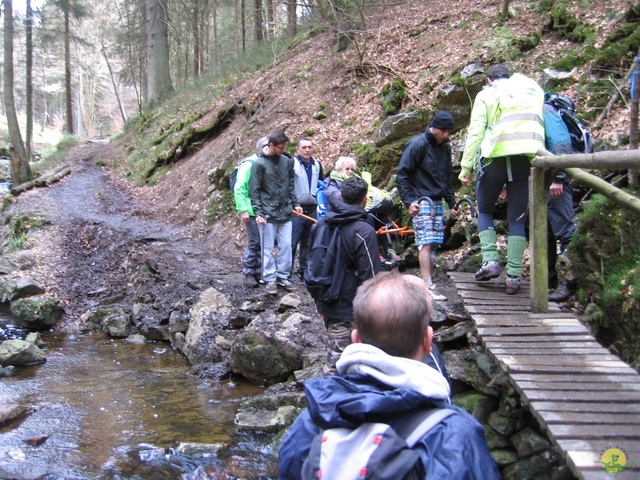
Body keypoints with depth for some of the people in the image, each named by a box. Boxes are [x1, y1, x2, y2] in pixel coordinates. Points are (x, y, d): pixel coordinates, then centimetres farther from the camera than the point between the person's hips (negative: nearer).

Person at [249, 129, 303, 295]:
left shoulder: (286, 161, 6)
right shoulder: (259, 163, -8)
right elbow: (254, 190, -7)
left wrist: (295, 203, 11)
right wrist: (258, 212, -13)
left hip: (285, 213, 5)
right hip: (268, 214, -5)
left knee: (286, 246, 7)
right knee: (268, 248, 3)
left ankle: (283, 277, 18)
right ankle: (270, 279, 13)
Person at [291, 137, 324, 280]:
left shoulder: (317, 165, 11)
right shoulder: (292, 163, -8)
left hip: (312, 209, 6)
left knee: (307, 243, 12)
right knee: (292, 243, -7)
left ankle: (304, 271, 21)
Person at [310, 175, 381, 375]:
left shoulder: (321, 224, 5)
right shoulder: (364, 232, -19)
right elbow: (370, 276, -18)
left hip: (326, 303, 7)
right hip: (348, 308, -7)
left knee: (335, 352, 23)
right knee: (337, 359, -2)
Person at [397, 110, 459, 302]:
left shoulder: (445, 147, 13)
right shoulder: (417, 144, -8)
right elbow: (402, 175, -9)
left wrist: (452, 203, 19)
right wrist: (409, 201, -16)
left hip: (437, 201, 7)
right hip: (421, 201, -7)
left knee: (434, 242, 4)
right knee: (426, 242, -14)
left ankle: (425, 281, 11)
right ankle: (428, 286, -16)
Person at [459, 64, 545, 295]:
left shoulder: (486, 94, 11)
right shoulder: (533, 89, 22)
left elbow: (475, 132, 0)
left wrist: (466, 167, -2)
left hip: (497, 156, -2)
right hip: (528, 157, 2)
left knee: (485, 210, 17)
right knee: (517, 218, 8)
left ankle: (490, 260, 2)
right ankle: (514, 276, 3)